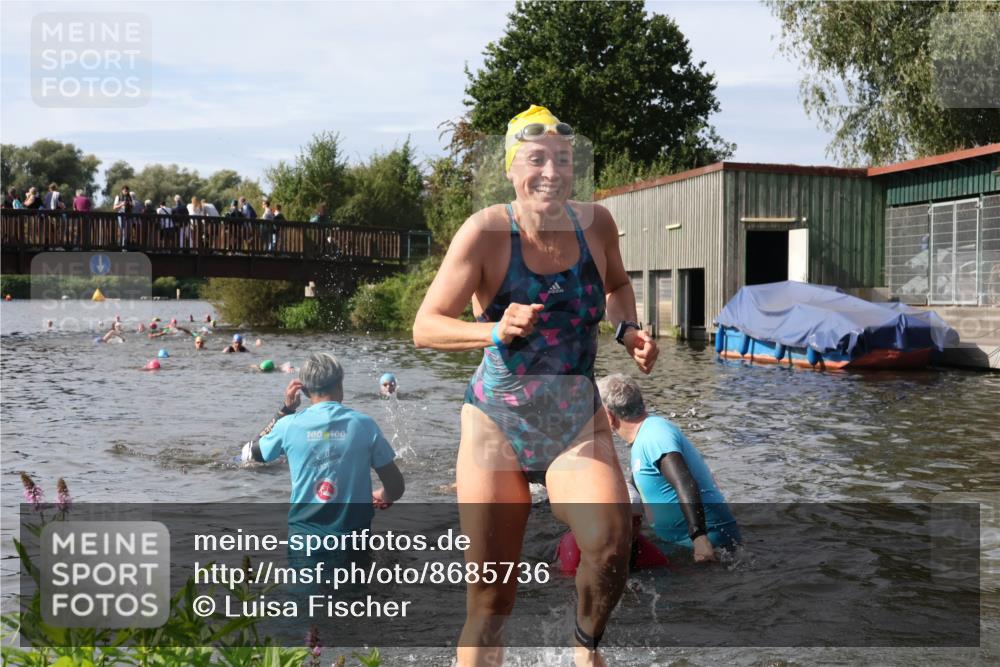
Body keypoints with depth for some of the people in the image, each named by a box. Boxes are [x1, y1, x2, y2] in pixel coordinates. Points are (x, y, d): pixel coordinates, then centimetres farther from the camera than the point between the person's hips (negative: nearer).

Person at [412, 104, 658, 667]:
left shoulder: (596, 223, -3)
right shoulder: (486, 231, -14)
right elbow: (425, 327, -13)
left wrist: (629, 331, 0)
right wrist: (496, 331, -29)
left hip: (578, 423, 2)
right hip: (498, 425, -2)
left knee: (611, 543, -25)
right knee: (491, 600, 2)